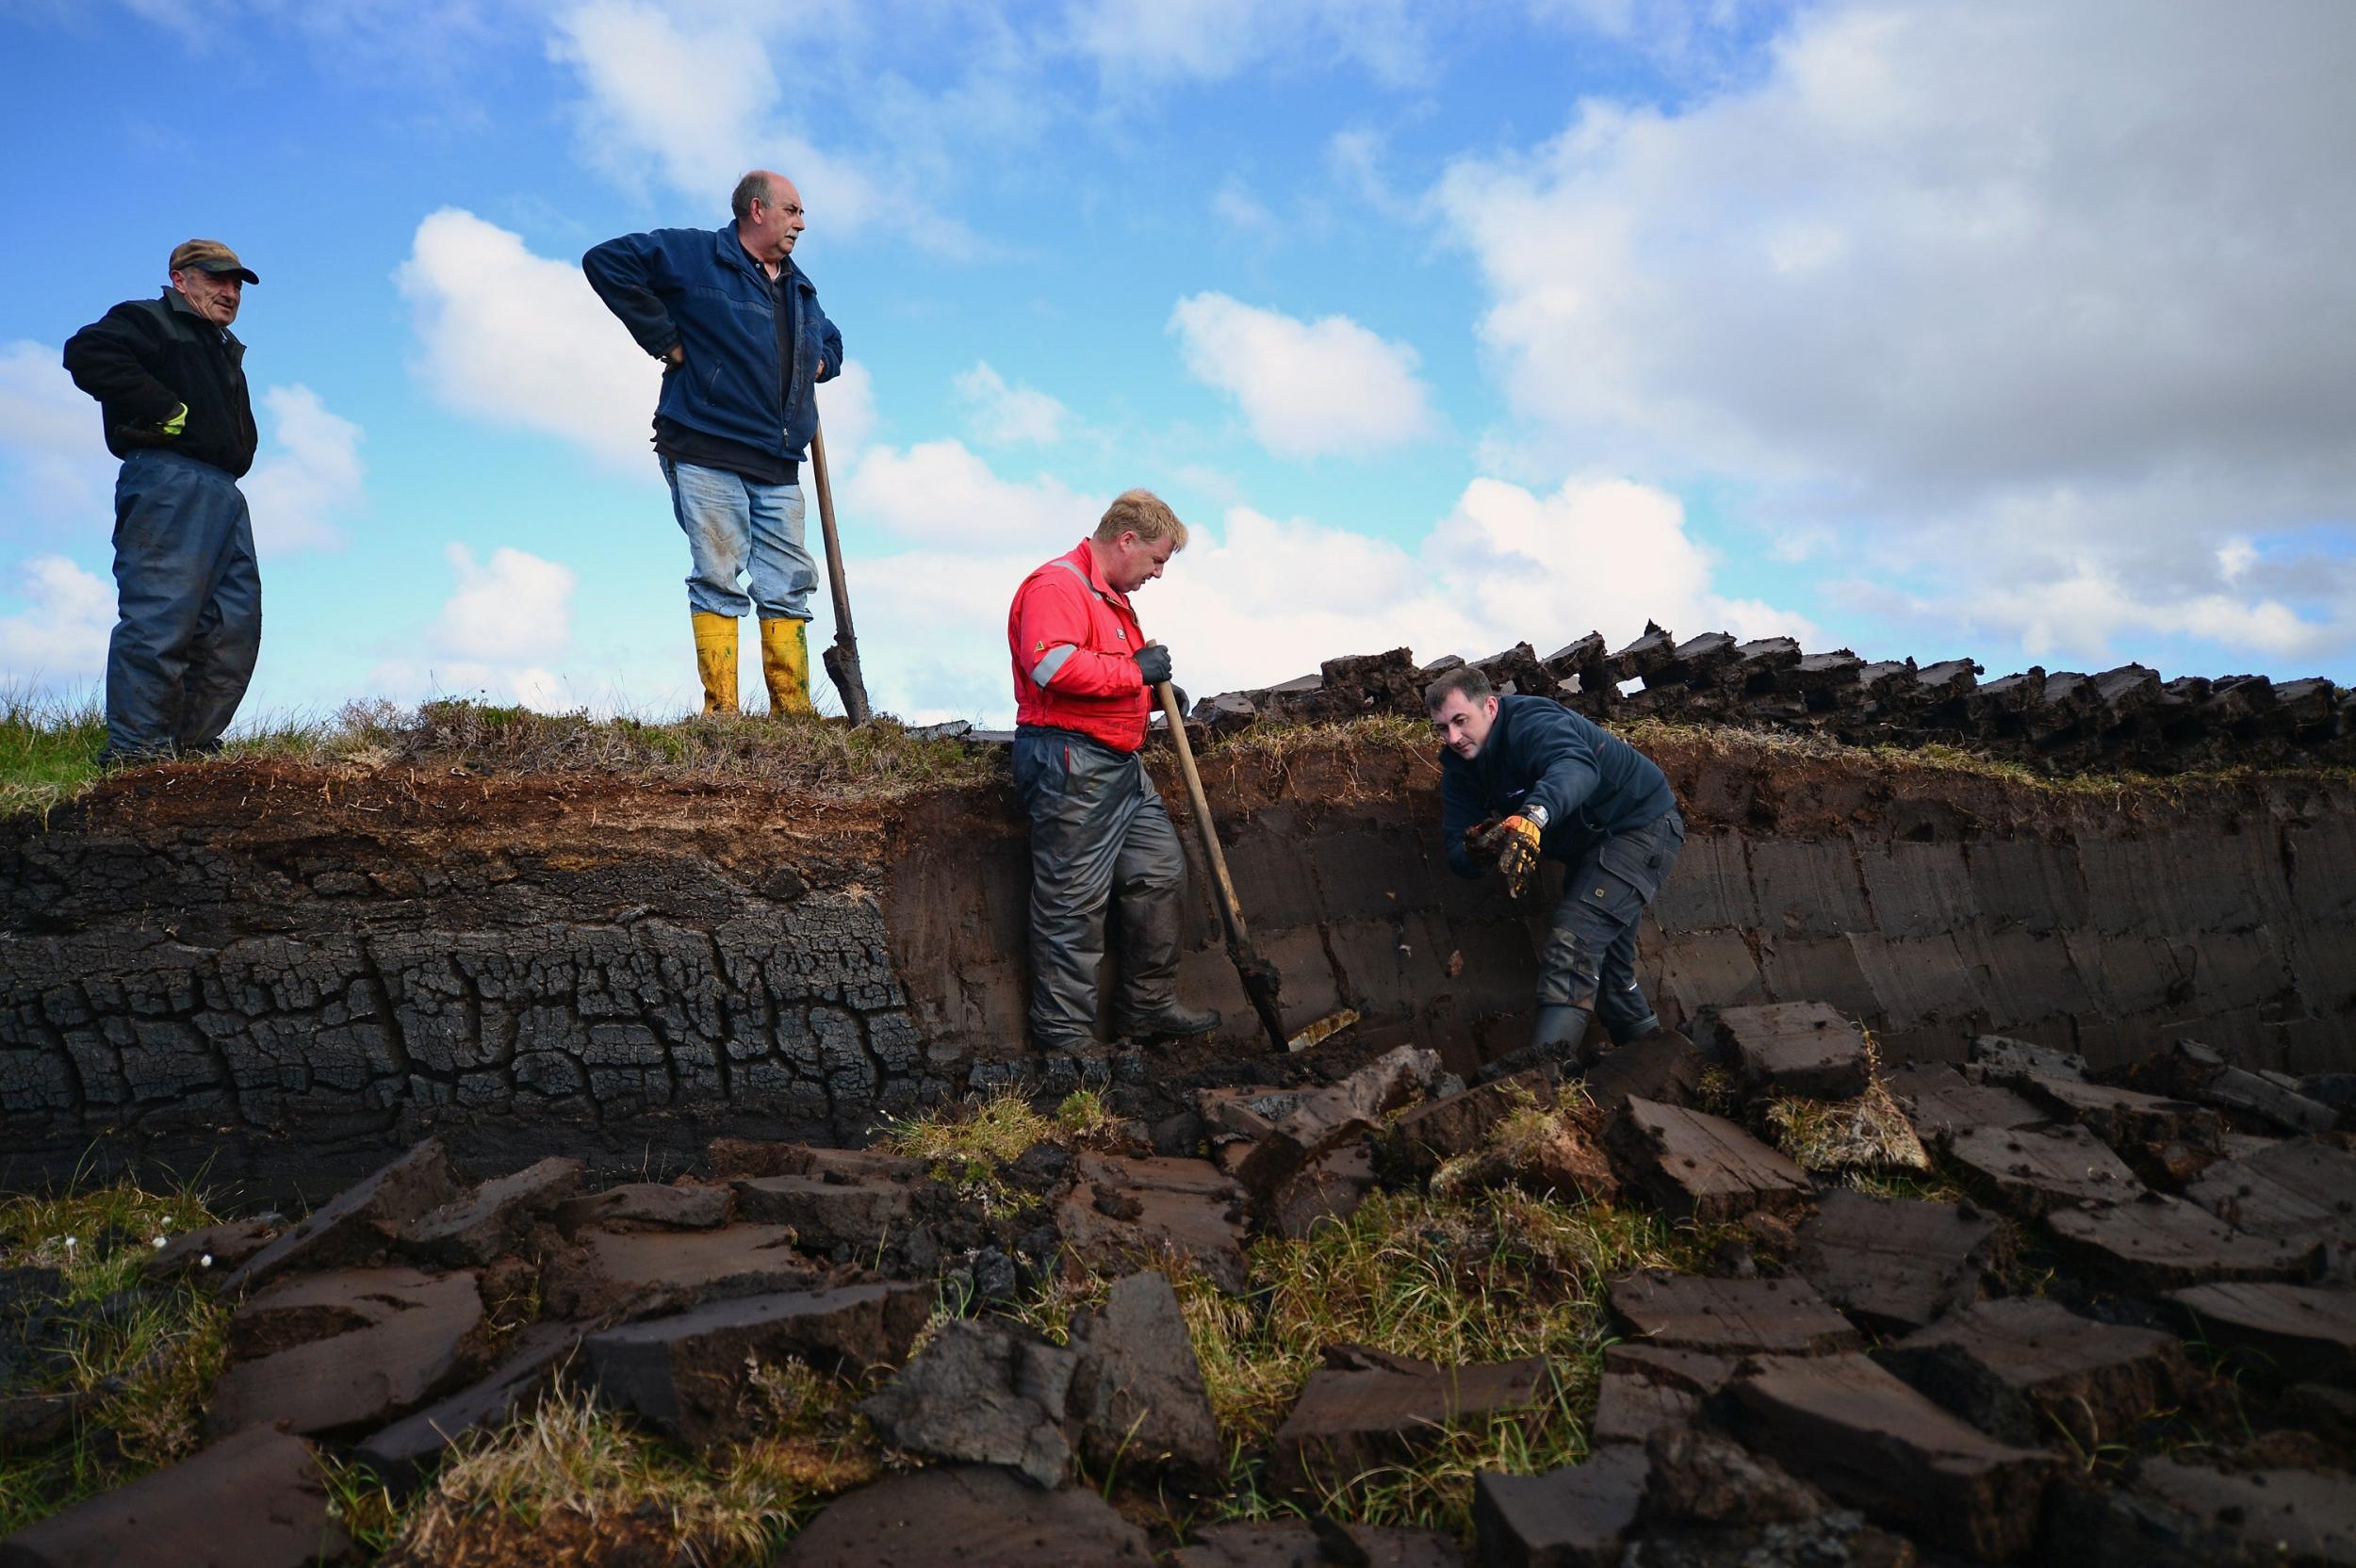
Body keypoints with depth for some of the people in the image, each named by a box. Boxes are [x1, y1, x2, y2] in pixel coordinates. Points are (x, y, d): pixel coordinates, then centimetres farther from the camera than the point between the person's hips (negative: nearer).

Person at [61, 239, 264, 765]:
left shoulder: (224, 348, 31)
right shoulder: (147, 321, 5)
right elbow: (87, 352, -13)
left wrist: (241, 446, 13)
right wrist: (166, 409, -17)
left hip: (223, 491, 9)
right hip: (167, 479, -9)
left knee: (236, 623, 3)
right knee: (160, 614, -14)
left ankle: (192, 740, 7)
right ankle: (134, 748, -13)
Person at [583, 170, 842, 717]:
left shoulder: (799, 288, 24)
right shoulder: (693, 254, 3)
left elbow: (831, 342, 40)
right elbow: (606, 261, -4)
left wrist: (819, 361, 15)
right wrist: (665, 339, -7)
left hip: (778, 466, 6)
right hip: (706, 454, -6)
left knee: (789, 587, 1)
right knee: (718, 580, -8)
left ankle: (794, 713, 4)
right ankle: (722, 711, -5)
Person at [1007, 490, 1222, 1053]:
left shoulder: (1112, 597, 23)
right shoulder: (1056, 585, -12)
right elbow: (1052, 664, -28)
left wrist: (1155, 687, 16)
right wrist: (1135, 670, -18)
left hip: (1118, 763, 11)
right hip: (1069, 762, -11)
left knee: (1161, 870, 12)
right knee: (1073, 903, -5)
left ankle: (1148, 1007, 23)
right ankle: (1066, 1036, 4)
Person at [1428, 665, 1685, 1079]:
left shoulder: (1533, 723, -30)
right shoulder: (1461, 765, -6)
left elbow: (1577, 767, -54)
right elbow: (1459, 858, -12)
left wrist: (1531, 818, -72)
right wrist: (1477, 850, -36)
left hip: (1642, 824, -10)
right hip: (1592, 845, 10)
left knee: (1577, 933, -28)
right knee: (1605, 958, 21)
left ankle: (1551, 1052, -38)